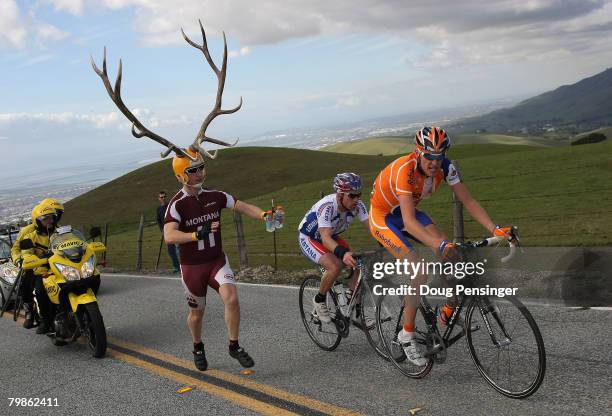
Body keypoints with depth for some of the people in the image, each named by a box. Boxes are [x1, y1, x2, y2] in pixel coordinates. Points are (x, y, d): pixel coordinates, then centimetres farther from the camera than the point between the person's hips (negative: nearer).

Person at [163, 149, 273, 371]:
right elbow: (169, 236, -28)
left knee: (231, 298, -20)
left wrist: (265, 215, -21)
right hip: (192, 266, -2)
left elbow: (242, 207, -3)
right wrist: (197, 234, -42)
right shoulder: (177, 204, -15)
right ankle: (198, 349, 41)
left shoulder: (215, 196, -2)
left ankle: (234, 346, -2)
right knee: (197, 312, 12)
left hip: (217, 260, 2)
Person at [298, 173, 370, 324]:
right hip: (309, 239, -6)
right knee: (335, 266, -31)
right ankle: (319, 300, -4)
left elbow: (371, 227, -22)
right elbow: (325, 238, -45)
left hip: (332, 238, 6)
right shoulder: (326, 206, -36)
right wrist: (343, 253, -62)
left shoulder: (357, 205, -20)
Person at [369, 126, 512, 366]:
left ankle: (449, 311, 2)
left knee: (451, 254, -16)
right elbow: (409, 222, -42)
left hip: (407, 211, 6)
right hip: (382, 216, -6)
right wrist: (439, 245, -54)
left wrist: (495, 229, -25)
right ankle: (407, 336, -8)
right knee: (419, 270, -22)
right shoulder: (404, 170, -36)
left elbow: (468, 201, -13)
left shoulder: (445, 167, -17)